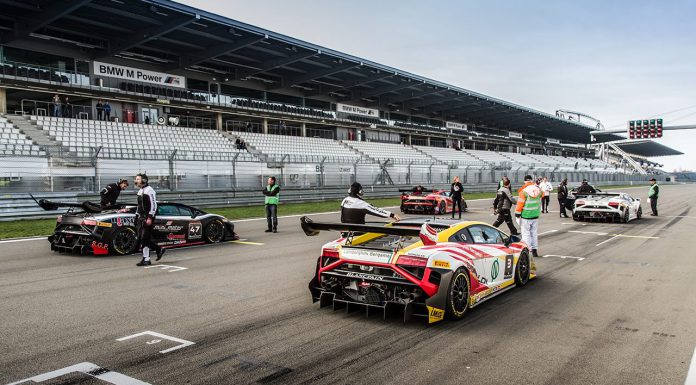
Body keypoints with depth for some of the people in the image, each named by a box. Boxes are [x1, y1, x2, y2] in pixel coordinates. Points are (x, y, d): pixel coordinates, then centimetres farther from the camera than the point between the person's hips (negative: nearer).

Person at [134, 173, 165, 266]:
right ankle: (159, 250, 20)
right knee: (141, 238, 8)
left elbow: (154, 205, -17)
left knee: (145, 239, -8)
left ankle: (146, 260, -3)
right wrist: (137, 216, 20)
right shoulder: (140, 191, 18)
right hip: (141, 218, 9)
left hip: (148, 218, -9)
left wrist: (150, 218, -22)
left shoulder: (149, 190, -11)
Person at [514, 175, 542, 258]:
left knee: (526, 234, 3)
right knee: (534, 233, 16)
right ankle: (534, 251, 19)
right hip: (536, 216, 5)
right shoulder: (538, 189, 1)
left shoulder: (523, 191, -15)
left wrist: (517, 215, -7)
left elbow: (520, 204, -13)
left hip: (526, 217, -5)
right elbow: (540, 201, 15)